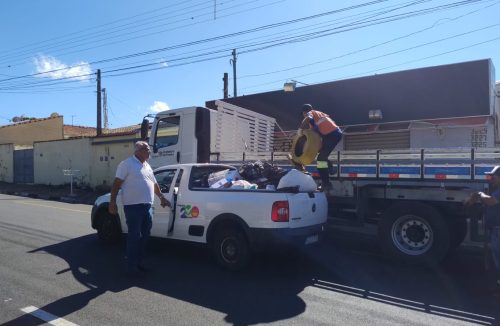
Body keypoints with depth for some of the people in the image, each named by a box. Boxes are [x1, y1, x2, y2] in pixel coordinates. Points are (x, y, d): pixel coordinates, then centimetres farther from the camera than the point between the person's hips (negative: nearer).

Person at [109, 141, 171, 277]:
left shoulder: (147, 166, 18)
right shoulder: (127, 163, -5)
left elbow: (154, 184, 28)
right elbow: (116, 183, -9)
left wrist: (162, 197, 31)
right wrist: (112, 202, -15)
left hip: (146, 206, 8)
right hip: (133, 206, -8)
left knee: (144, 235, 13)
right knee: (134, 237, -3)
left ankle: (138, 263, 26)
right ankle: (131, 267, 8)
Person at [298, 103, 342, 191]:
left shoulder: (310, 113, 6)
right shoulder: (319, 113, 29)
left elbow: (307, 119, -19)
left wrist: (301, 129, -9)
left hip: (331, 135, -8)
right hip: (337, 132, 8)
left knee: (321, 159, -6)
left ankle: (326, 184, -8)